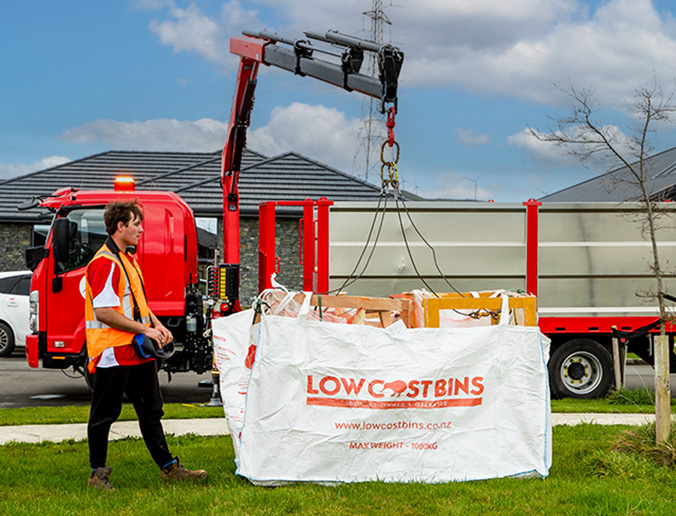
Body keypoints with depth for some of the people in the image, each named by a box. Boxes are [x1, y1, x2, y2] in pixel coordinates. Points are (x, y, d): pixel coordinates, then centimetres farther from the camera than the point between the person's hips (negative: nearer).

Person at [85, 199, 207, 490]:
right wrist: (144, 330, -19)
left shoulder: (128, 259, 16)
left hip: (138, 351, 10)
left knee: (151, 410, 13)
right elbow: (104, 312, -23)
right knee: (104, 414, 2)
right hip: (113, 353, -10)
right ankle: (97, 473, 11)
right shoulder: (104, 263, -16)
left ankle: (168, 467, 20)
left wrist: (157, 325, 10)